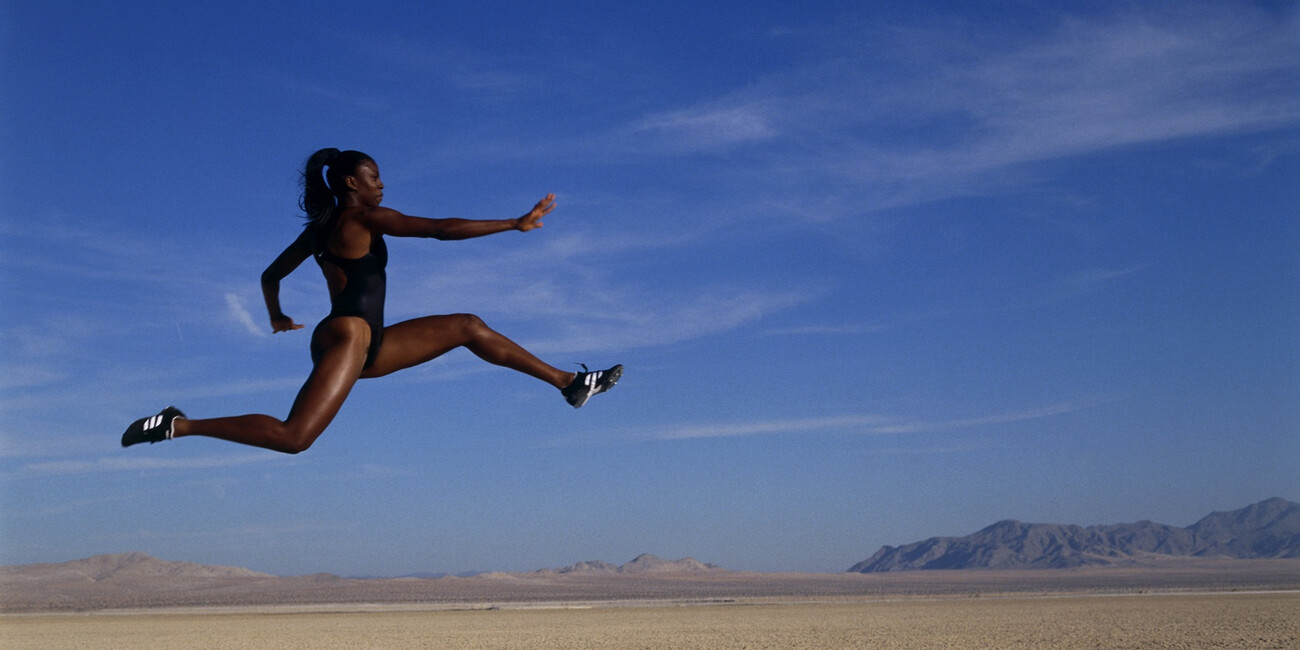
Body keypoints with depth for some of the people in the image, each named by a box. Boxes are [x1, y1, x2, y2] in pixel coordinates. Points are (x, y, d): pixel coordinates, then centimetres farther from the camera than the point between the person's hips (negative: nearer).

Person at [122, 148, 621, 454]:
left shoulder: (320, 227, 20)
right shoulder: (364, 217, -6)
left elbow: (271, 276, 27)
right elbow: (442, 229, -12)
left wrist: (277, 317, 46)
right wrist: (515, 224, -10)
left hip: (366, 344, 10)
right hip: (349, 335, -10)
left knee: (467, 327, 11)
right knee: (294, 438, -21)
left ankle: (569, 383, 12)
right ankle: (181, 426, -11)